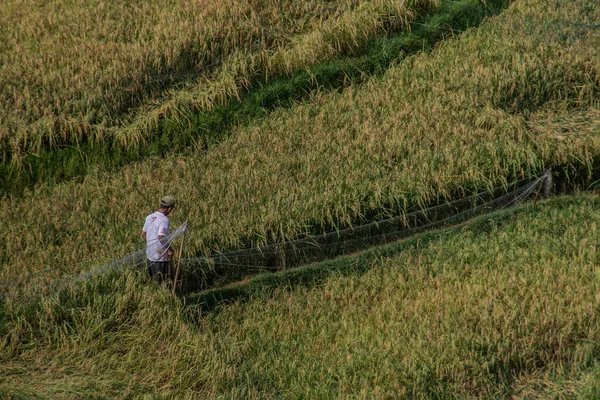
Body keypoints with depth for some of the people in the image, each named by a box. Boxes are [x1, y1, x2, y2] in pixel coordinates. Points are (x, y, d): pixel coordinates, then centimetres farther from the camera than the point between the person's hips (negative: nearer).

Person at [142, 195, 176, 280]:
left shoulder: (149, 217, 5)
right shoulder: (164, 220, -19)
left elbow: (143, 233, 14)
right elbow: (161, 238, -27)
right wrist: (169, 249, -15)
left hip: (149, 255, 8)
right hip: (161, 257, -8)